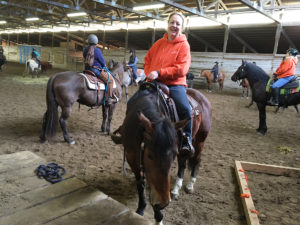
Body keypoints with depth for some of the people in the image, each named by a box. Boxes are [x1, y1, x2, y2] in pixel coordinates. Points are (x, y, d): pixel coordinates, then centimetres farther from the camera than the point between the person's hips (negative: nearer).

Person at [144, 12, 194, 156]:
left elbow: (182, 69, -12)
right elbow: (147, 60, 20)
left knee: (185, 108, -28)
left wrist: (159, 72, -19)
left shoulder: (183, 45, 0)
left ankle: (187, 141, -9)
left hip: (175, 84, -4)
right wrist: (149, 74, 0)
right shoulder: (159, 43, 14)